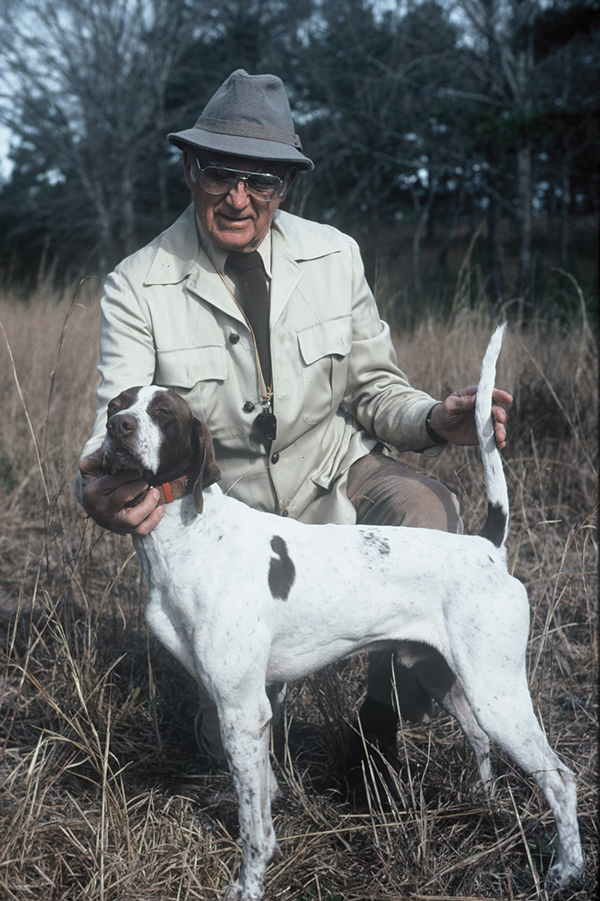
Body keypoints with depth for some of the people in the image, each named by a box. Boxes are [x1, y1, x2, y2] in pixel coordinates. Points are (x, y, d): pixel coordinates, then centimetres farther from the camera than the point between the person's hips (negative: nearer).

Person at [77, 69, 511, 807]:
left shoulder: (335, 256, -4)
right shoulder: (137, 286, -11)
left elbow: (372, 386, 3)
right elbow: (122, 422, -17)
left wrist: (435, 420, -20)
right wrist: (100, 486, -42)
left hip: (339, 477, 2)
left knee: (427, 512, -34)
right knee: (231, 738, -8)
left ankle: (382, 719, -9)